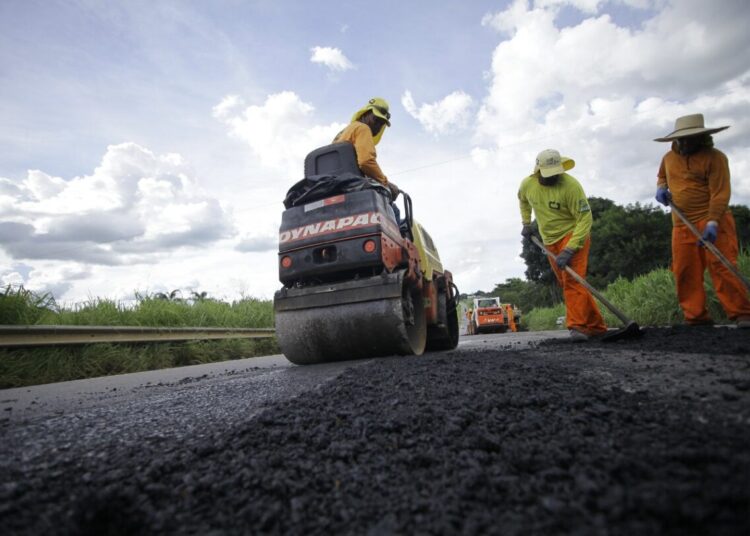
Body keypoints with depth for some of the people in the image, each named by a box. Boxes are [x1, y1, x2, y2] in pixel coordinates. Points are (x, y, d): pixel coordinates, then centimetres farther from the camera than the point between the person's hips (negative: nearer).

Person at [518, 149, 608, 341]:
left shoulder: (571, 185, -22)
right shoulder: (527, 184, -4)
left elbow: (585, 218, -24)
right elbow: (523, 200, 21)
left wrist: (569, 250, -30)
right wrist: (526, 223, 16)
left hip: (573, 235, -6)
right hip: (550, 241, 6)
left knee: (572, 281, -20)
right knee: (566, 284, 10)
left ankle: (578, 326, -18)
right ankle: (596, 325, 22)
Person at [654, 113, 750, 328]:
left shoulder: (715, 157, -6)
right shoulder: (669, 158, 11)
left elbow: (720, 193, -13)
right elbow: (662, 176, 33)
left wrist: (712, 222, -25)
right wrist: (661, 187, 9)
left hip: (712, 222, -5)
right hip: (682, 225, 5)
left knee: (721, 267, -12)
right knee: (684, 272, 3)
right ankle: (696, 317, 10)